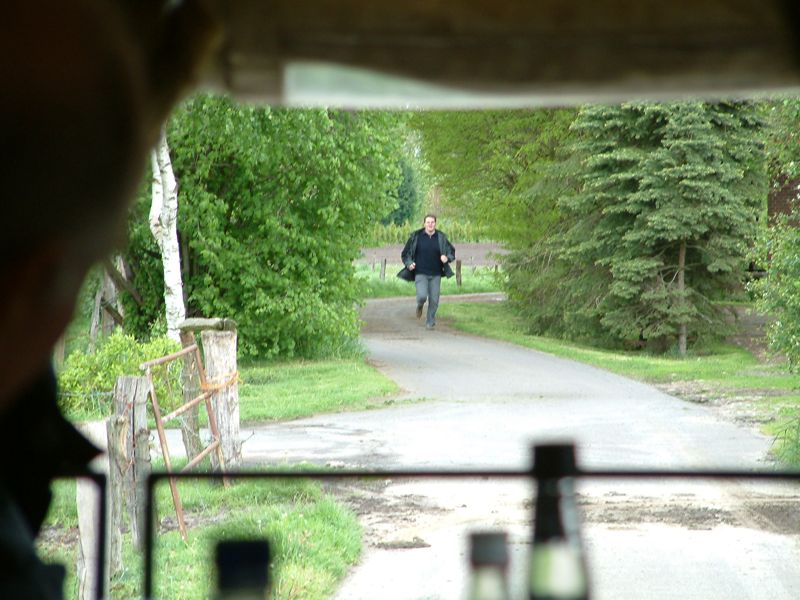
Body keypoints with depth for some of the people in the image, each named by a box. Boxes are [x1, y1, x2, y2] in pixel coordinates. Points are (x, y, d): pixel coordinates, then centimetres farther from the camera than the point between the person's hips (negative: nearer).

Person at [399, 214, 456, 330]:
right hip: (420, 273, -2)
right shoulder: (416, 236, -1)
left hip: (435, 274, 2)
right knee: (422, 296, -18)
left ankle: (430, 321, 21)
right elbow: (405, 253, 7)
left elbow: (452, 252, 11)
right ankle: (420, 306, 19)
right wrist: (409, 264, -11)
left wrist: (447, 258, -11)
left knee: (434, 300, 1)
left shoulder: (441, 237, 2)